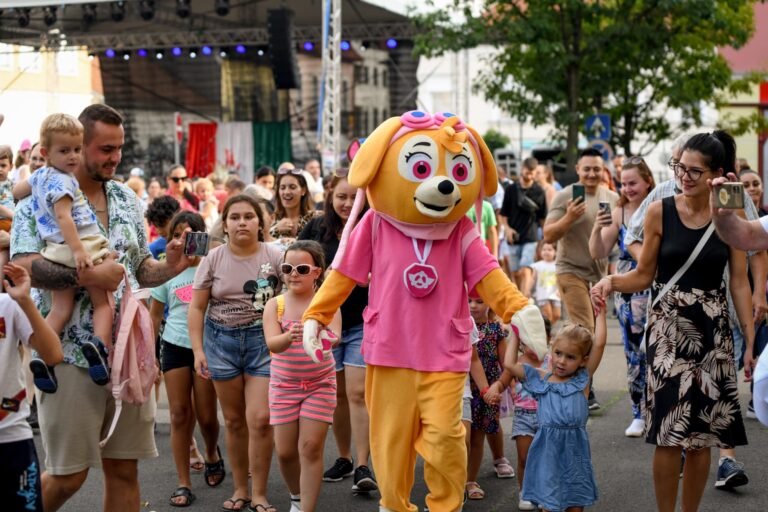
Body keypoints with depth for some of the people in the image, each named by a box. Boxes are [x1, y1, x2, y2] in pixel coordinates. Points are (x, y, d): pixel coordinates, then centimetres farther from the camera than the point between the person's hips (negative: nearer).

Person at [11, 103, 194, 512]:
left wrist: (170, 267, -3)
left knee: (124, 469, 9)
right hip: (71, 354, -5)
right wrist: (89, 276, -25)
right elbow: (22, 267, -19)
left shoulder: (126, 199, 12)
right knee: (67, 474, 2)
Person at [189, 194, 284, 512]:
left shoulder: (275, 257, -5)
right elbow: (197, 307, 3)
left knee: (260, 419, -9)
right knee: (234, 420, 10)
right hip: (222, 340, 2)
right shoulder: (213, 259, 0)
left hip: (263, 339, -2)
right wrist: (198, 350, -3)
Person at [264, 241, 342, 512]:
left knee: (311, 447, -8)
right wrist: (289, 337, -45)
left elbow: (335, 337, -28)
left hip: (320, 385, -2)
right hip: (284, 385, 2)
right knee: (285, 451, 5)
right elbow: (272, 344, -22)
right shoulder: (276, 304, -7)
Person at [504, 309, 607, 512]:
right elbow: (511, 364, 6)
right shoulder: (541, 380, 6)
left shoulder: (582, 379, 3)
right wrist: (516, 335, 11)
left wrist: (601, 313, -1)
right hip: (548, 447, 0)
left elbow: (599, 344, -4)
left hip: (574, 447, 0)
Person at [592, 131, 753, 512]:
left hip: (714, 329, 1)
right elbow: (644, 275, 1)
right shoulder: (660, 212, -3)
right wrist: (611, 282, -18)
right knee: (670, 430, -4)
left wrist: (751, 340, 0)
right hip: (668, 326, -1)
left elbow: (739, 282, 2)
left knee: (702, 431, 6)